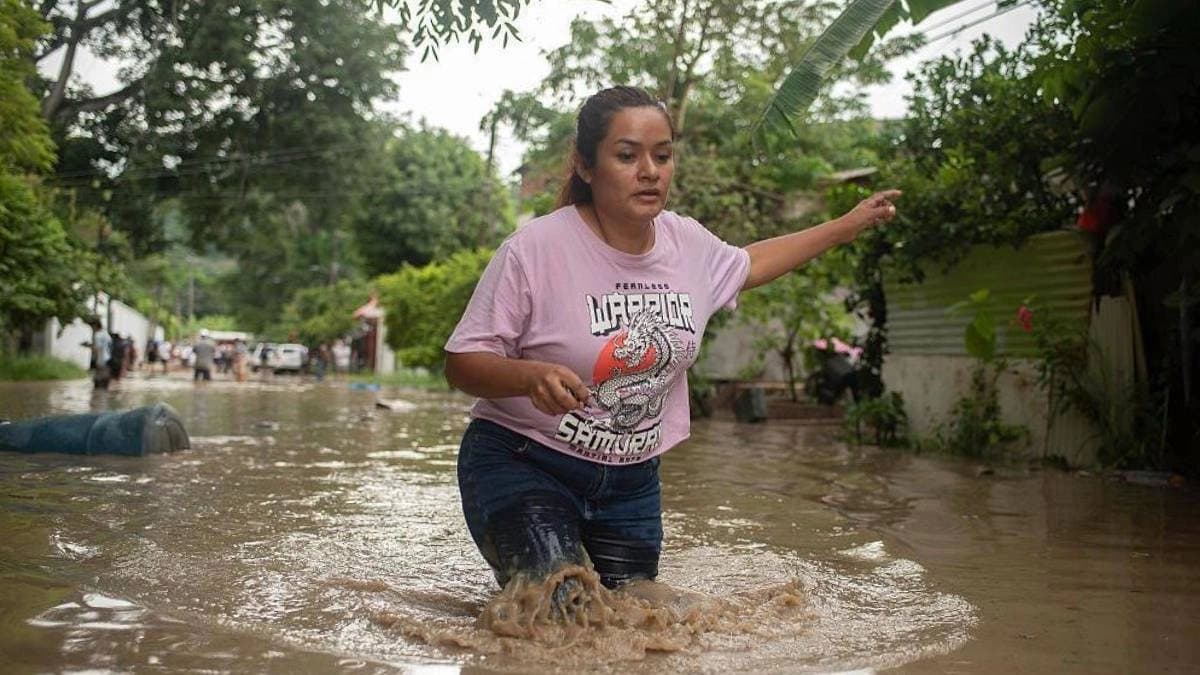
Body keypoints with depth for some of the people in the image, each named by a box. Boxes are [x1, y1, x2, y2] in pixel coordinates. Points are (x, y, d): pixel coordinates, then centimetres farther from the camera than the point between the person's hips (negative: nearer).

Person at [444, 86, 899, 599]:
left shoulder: (688, 243, -1)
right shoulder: (535, 249, -19)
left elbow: (747, 265, 23)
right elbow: (462, 364, -14)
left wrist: (849, 225, 24)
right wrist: (532, 375, -35)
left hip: (632, 478, 6)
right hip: (522, 465, -6)